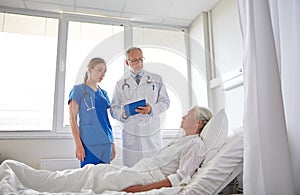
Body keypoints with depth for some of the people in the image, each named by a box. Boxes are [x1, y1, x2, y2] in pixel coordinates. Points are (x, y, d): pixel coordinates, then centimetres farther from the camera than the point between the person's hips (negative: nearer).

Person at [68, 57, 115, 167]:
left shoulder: (103, 93, 15)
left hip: (106, 144, 5)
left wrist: (112, 143, 15)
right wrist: (78, 145, -11)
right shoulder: (78, 90, -1)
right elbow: (72, 119, -4)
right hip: (89, 144, -5)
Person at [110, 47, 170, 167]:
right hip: (130, 135, 0)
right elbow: (114, 108, 10)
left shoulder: (156, 79, 11)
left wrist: (152, 109, -12)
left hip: (152, 134, 0)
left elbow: (165, 101, 8)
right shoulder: (120, 84, 11)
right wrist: (122, 114, -12)